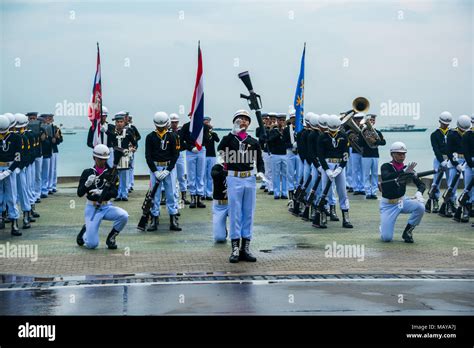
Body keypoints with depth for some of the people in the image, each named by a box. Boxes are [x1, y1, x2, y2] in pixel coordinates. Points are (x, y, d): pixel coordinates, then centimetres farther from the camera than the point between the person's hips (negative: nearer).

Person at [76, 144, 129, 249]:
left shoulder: (111, 173, 0)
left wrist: (102, 193, -26)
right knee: (92, 244, -13)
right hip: (92, 208, -2)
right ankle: (85, 232, 25)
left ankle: (111, 238, -3)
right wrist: (87, 184, -25)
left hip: (107, 207, 2)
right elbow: (80, 193, -5)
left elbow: (115, 193, -8)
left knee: (124, 216, -30)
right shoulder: (87, 172, -2)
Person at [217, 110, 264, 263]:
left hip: (250, 179, 3)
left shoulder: (254, 142, 9)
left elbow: (259, 160, 9)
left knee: (248, 214, 6)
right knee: (235, 214, -2)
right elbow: (220, 148, -18)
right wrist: (234, 131, -20)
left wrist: (261, 172, -12)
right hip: (234, 179, -3)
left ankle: (245, 248, 12)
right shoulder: (229, 139, 2)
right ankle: (235, 249, 2)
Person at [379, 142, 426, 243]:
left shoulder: (408, 168, 1)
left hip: (402, 201, 4)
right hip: (388, 205, -4)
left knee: (420, 207, -27)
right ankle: (383, 227, 23)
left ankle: (407, 232, -5)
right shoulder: (386, 167, -11)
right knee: (386, 238, -15)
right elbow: (385, 177, -33)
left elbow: (421, 184, 4)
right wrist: (404, 172, -41)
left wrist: (419, 193, -19)